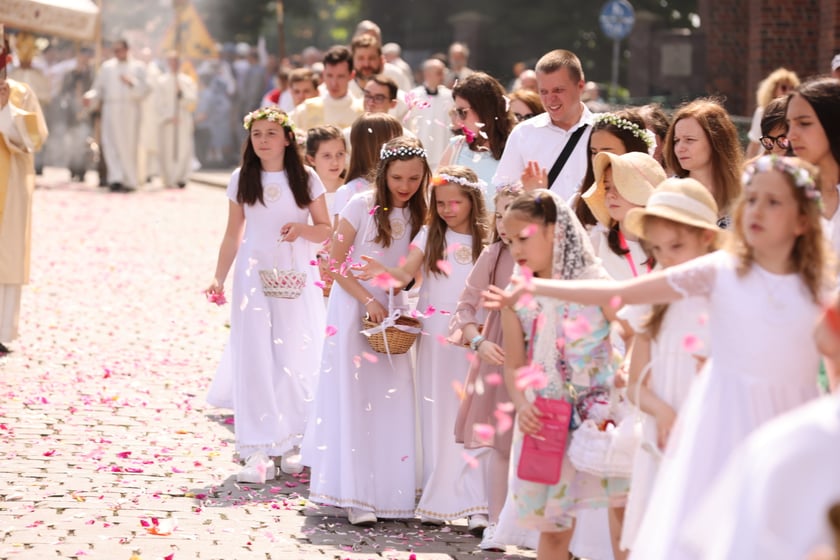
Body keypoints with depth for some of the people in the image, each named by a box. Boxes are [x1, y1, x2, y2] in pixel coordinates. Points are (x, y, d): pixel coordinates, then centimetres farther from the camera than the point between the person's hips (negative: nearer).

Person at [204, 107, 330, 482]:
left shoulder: (306, 180, 1)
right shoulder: (241, 180, 5)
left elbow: (326, 231, 5)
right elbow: (233, 234, 9)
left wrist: (301, 228, -15)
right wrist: (219, 277, 2)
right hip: (254, 273, 1)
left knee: (295, 356, -1)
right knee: (254, 357, -4)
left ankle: (291, 442, 13)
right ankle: (260, 451, -3)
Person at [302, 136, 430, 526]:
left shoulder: (418, 216, 6)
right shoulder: (362, 206, -9)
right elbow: (336, 263, -9)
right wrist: (368, 300, -15)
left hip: (392, 310, 5)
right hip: (353, 307, -5)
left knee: (392, 401, 2)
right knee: (353, 399, -4)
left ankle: (387, 490, 10)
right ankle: (355, 496, -4)